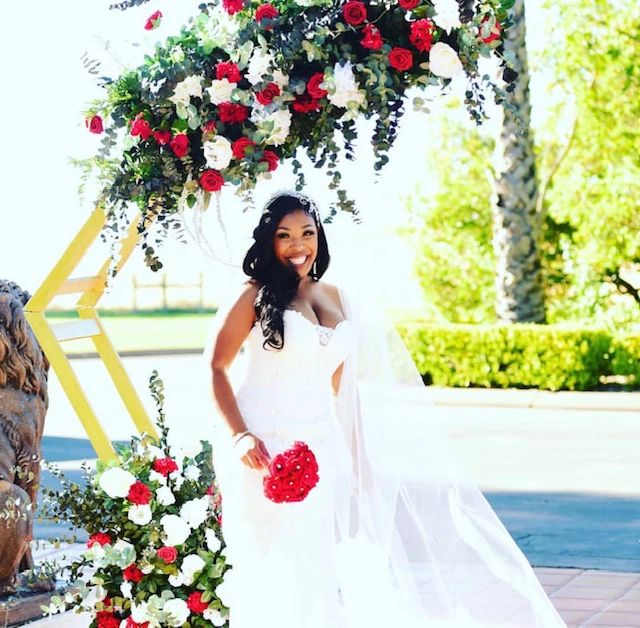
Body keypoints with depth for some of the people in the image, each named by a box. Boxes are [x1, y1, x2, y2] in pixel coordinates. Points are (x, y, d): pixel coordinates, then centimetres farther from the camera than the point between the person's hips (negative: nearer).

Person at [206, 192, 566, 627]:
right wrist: (239, 436, -15)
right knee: (272, 571, -5)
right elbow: (216, 367, -3)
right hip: (264, 446, -5)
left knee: (315, 568, 4)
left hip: (319, 449, 5)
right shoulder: (256, 296, -2)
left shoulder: (339, 301, 14)